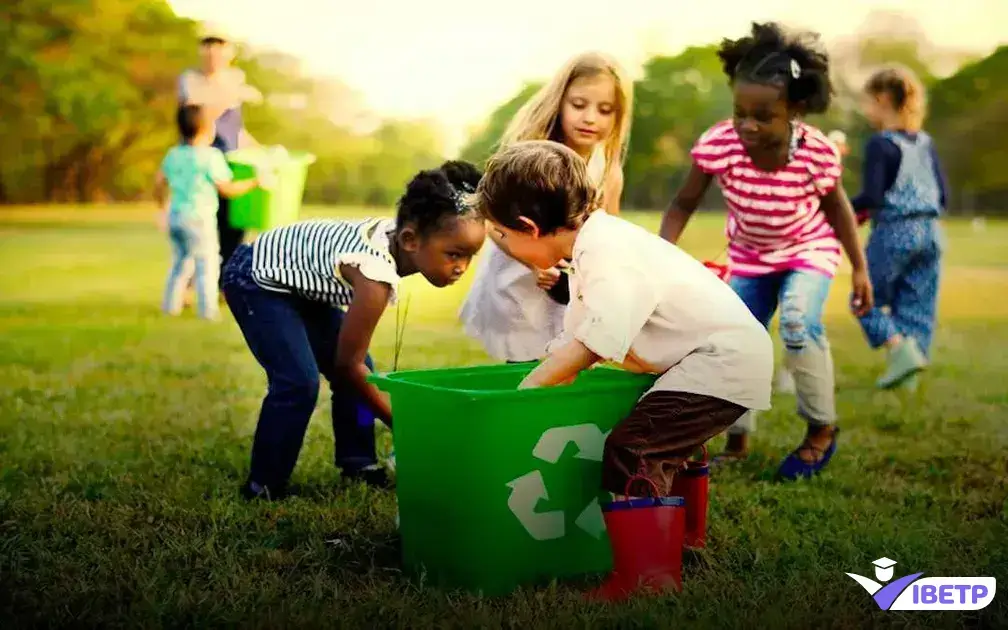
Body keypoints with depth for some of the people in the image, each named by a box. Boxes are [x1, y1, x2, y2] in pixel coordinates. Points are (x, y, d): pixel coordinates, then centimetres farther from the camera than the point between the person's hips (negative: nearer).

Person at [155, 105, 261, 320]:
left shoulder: (173, 154, 8)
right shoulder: (211, 156, -13)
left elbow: (159, 185, 14)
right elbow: (227, 189, -11)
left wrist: (164, 207, 30)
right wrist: (254, 182, -1)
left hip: (175, 216, 7)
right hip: (199, 218, -7)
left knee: (180, 261, 19)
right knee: (206, 264, 0)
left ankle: (171, 304, 22)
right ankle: (208, 308, 0)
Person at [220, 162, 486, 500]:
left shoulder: (397, 231, -13)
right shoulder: (377, 273, -37)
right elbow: (347, 363, -26)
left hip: (298, 281, 9)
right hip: (255, 280, -9)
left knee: (360, 371, 5)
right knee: (299, 383, -19)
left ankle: (358, 465, 19)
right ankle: (263, 488, -4)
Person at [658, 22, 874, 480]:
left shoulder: (817, 152, -29)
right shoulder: (717, 145, -29)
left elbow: (836, 207, -9)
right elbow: (684, 203, -15)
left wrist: (859, 267, -2)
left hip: (809, 251, -3)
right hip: (750, 257, 3)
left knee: (798, 322, -27)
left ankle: (822, 430, -3)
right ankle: (737, 441, 27)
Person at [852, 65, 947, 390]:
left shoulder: (880, 144, -11)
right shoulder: (925, 143, 10)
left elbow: (872, 197, -17)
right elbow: (943, 193, 12)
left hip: (893, 233, -7)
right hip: (929, 232, 7)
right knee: (916, 305, 10)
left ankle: (901, 349, -11)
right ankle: (907, 374, 12)